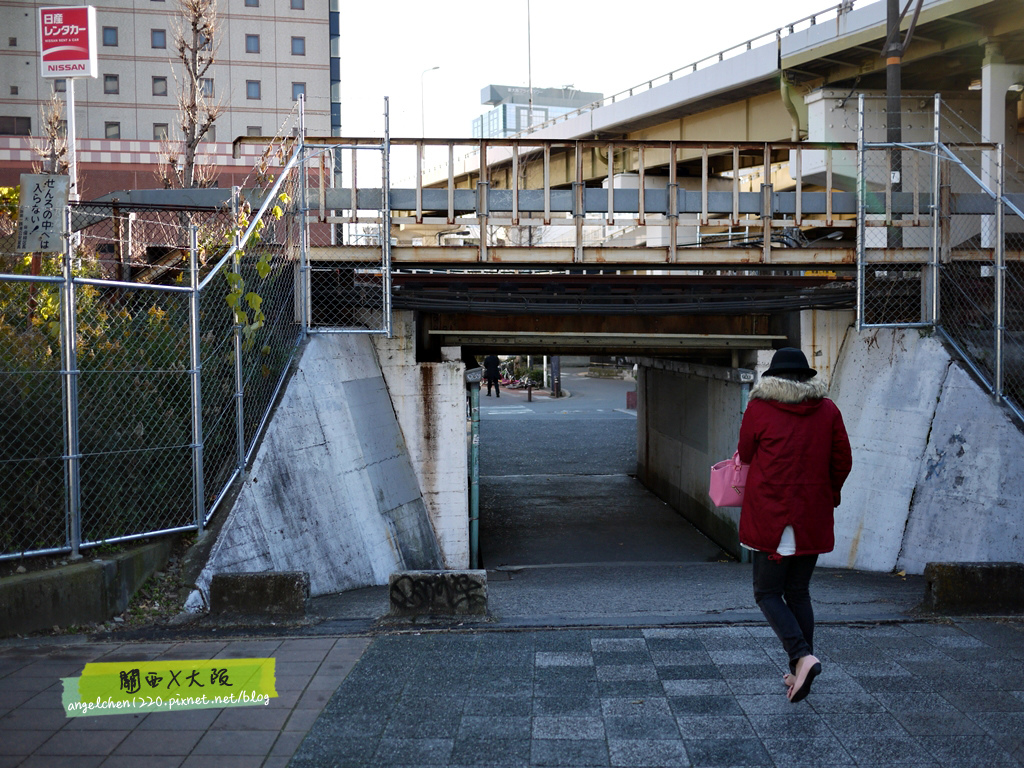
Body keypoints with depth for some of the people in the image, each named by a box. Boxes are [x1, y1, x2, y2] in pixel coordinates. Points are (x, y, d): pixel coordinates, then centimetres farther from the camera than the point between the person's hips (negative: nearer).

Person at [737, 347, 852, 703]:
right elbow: (842, 463, 5)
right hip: (813, 520, 4)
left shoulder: (759, 408, -6)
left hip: (770, 517, -4)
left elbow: (745, 456, 5)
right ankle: (798, 674, 16)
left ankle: (802, 656, -16)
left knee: (767, 593, 5)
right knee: (798, 592, 16)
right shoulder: (828, 410, 3)